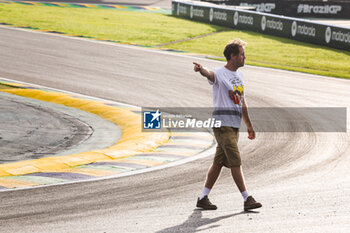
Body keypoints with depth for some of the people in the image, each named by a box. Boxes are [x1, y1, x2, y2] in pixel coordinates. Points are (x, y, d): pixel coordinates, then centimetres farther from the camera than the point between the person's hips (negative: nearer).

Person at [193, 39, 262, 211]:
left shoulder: (239, 76, 17)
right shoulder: (220, 73, -8)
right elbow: (210, 74, -33)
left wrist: (249, 125, 29)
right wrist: (201, 70, -57)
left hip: (234, 124, 8)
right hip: (222, 123, -8)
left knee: (219, 162, 10)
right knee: (236, 162, -9)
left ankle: (203, 198, 16)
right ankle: (247, 199, -8)